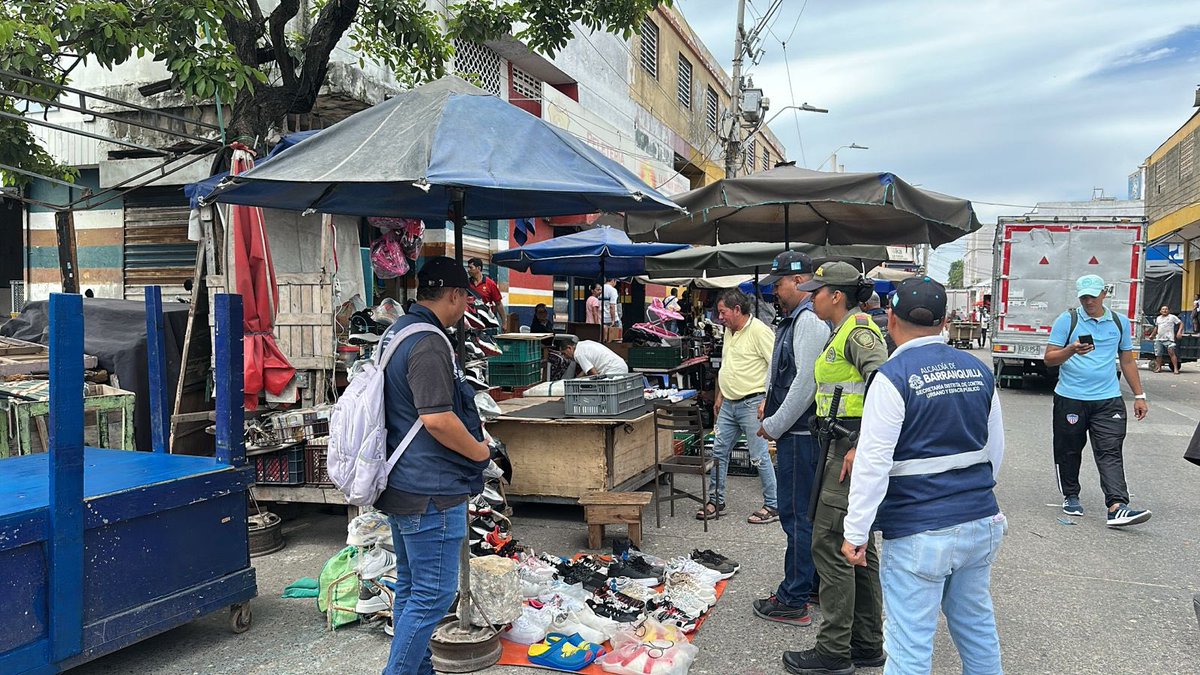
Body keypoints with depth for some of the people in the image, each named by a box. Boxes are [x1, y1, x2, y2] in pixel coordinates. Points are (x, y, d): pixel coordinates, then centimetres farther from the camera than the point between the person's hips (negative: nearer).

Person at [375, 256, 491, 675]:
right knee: (434, 594, -1)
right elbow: (437, 419, -27)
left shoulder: (396, 332, 12)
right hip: (431, 491, -11)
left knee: (410, 586, 19)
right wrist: (480, 451, -12)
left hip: (403, 484, 11)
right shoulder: (428, 343, -20)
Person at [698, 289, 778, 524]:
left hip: (752, 404, -9)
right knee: (719, 452, 12)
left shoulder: (760, 331, -14)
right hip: (729, 405, 9)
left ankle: (773, 506, 9)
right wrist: (720, 397, 24)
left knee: (759, 456, -3)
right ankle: (716, 500, 23)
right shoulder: (729, 332, 14)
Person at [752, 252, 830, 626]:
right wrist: (770, 403, 14)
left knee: (797, 515, -4)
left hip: (799, 435, -11)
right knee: (807, 512, 19)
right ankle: (814, 584, 32)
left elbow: (807, 382, -23)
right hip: (798, 432, 11)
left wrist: (775, 425, -16)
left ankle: (794, 601, 4)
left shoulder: (808, 320, -17)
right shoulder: (793, 319, 16)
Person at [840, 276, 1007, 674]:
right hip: (981, 522, 7)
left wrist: (856, 532, -11)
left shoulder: (894, 376, -14)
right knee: (978, 626, 22)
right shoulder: (979, 371, 5)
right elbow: (995, 449, 15)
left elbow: (873, 462, -17)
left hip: (919, 533, -7)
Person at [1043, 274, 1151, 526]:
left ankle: (1117, 507, -16)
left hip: (1108, 400, 2)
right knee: (1069, 451, 9)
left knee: (1110, 452, -8)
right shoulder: (1067, 320, 0)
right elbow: (1049, 358, -4)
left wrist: (1139, 396, 15)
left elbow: (1127, 361, 18)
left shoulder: (1119, 322, 11)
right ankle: (1070, 497, 26)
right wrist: (1071, 350, -23)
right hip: (1070, 399, -1)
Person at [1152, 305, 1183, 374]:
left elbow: (1181, 323, 0)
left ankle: (1176, 368, -17)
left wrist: (1179, 332, -13)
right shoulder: (1158, 318, 20)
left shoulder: (1172, 317, 3)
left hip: (1169, 339, -5)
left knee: (1171, 352, -17)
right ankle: (1158, 367, 15)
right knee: (1158, 354, 3)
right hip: (1159, 339, 5)